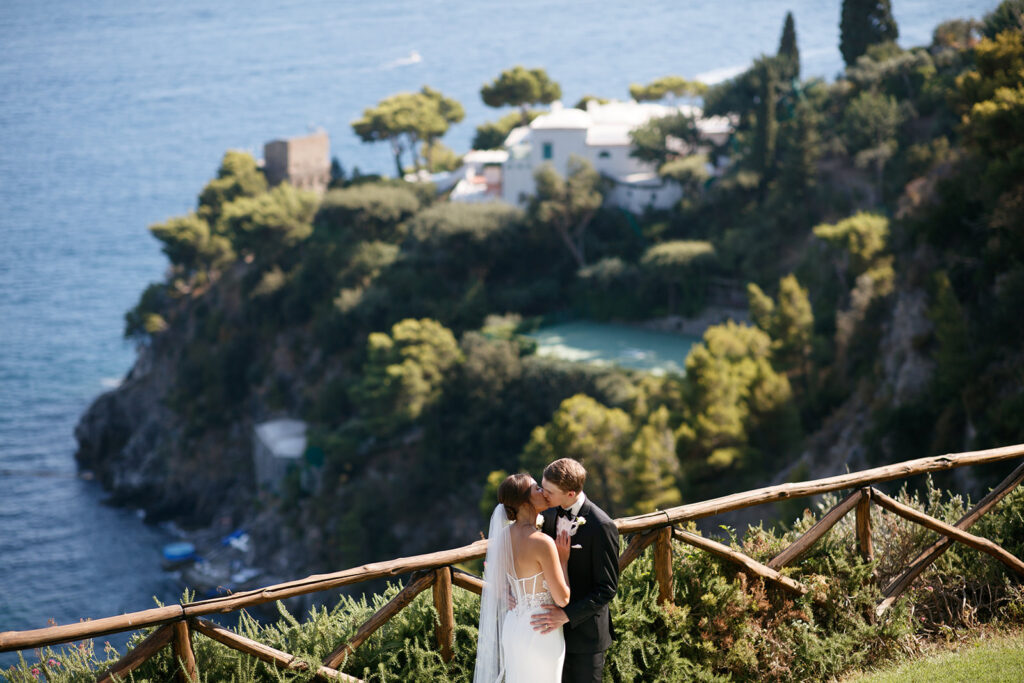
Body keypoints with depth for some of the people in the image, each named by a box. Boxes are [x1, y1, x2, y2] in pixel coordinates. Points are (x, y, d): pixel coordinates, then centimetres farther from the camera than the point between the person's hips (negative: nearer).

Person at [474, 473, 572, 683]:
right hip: (542, 634, -7)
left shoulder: (504, 535, -1)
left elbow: (497, 588, 8)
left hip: (512, 627, 7)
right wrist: (563, 559, -9)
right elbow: (563, 598, -19)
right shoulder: (542, 543, -24)